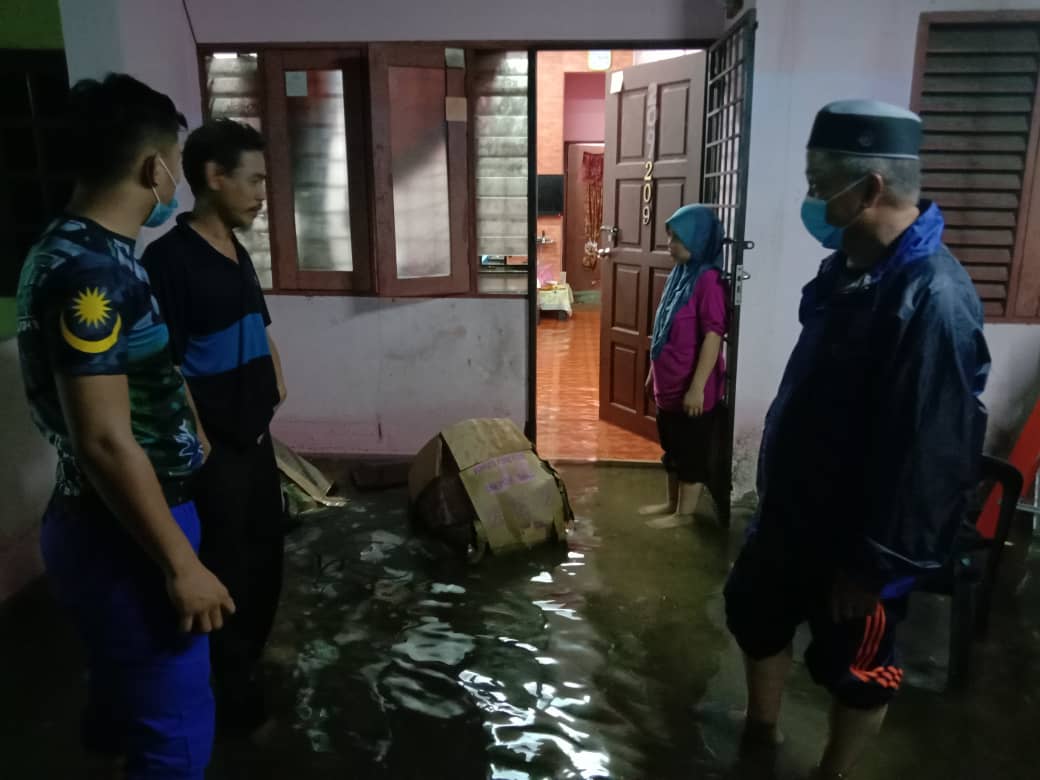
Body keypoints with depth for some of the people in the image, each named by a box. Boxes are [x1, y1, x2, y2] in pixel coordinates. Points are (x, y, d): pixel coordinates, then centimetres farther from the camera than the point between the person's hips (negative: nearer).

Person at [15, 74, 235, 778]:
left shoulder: (83, 252, 9)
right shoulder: (90, 270, -23)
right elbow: (103, 440, -26)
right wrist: (181, 565, -22)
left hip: (109, 525, 10)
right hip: (123, 534, -10)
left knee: (125, 693, 26)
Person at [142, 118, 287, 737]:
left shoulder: (238, 253, 8)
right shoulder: (169, 259, -19)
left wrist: (274, 379, 9)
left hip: (256, 437, 8)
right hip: (212, 449, -8)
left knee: (265, 555, 20)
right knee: (225, 569, 7)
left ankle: (250, 661, 42)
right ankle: (232, 696, 27)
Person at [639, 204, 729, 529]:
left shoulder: (708, 280, -18)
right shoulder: (679, 274, 9)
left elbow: (713, 337, -21)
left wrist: (697, 388, -22)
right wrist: (654, 372, 19)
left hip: (691, 388, -9)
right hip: (669, 384, 9)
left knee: (692, 451, 6)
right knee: (672, 448, 19)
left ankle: (685, 513, 20)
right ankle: (672, 503, 33)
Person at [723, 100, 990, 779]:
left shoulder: (932, 299, -29)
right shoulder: (851, 262, 1)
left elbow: (934, 454, -27)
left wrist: (875, 563, -19)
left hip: (857, 539, -9)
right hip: (792, 510, 9)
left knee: (856, 671, 15)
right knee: (757, 617, 25)